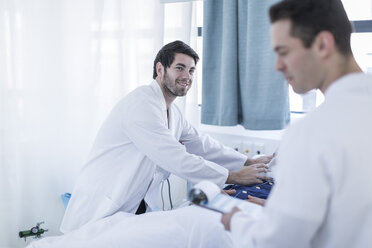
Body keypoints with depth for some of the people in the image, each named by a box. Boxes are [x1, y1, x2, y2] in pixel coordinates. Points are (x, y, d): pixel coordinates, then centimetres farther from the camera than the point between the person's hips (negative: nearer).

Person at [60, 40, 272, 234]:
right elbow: (178, 160, -23)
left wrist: (250, 162, 5)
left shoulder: (173, 112, 11)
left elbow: (202, 145, 13)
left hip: (137, 210, 8)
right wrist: (235, 177, -17)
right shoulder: (141, 104, -20)